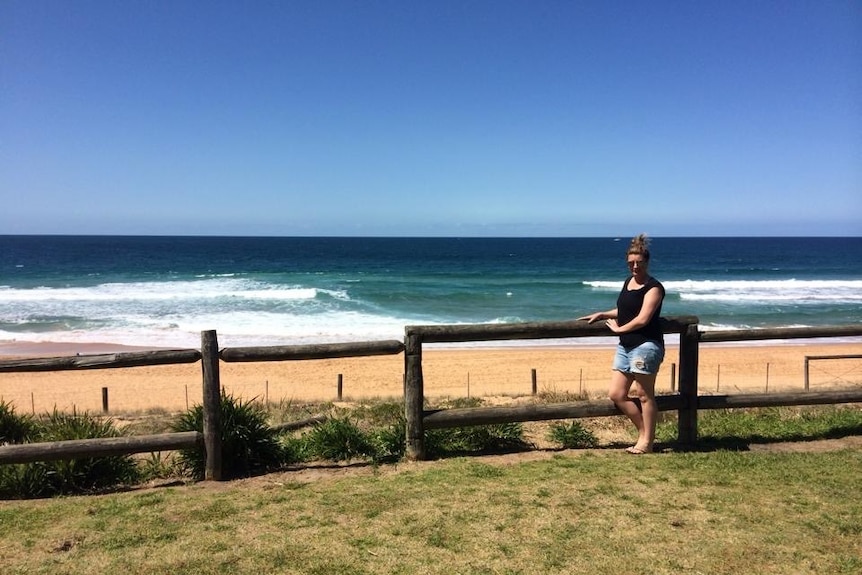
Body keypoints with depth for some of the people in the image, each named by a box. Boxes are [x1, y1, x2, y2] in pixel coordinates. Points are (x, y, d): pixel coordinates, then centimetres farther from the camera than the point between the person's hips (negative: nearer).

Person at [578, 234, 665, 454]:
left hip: (646, 346, -9)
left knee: (644, 394, -1)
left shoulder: (654, 287, -9)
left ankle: (647, 442, 12)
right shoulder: (628, 282, 15)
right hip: (625, 346, 9)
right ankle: (644, 433, 20)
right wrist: (602, 315, 17)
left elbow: (642, 319, -17)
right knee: (616, 394, 6)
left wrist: (618, 328, -5)